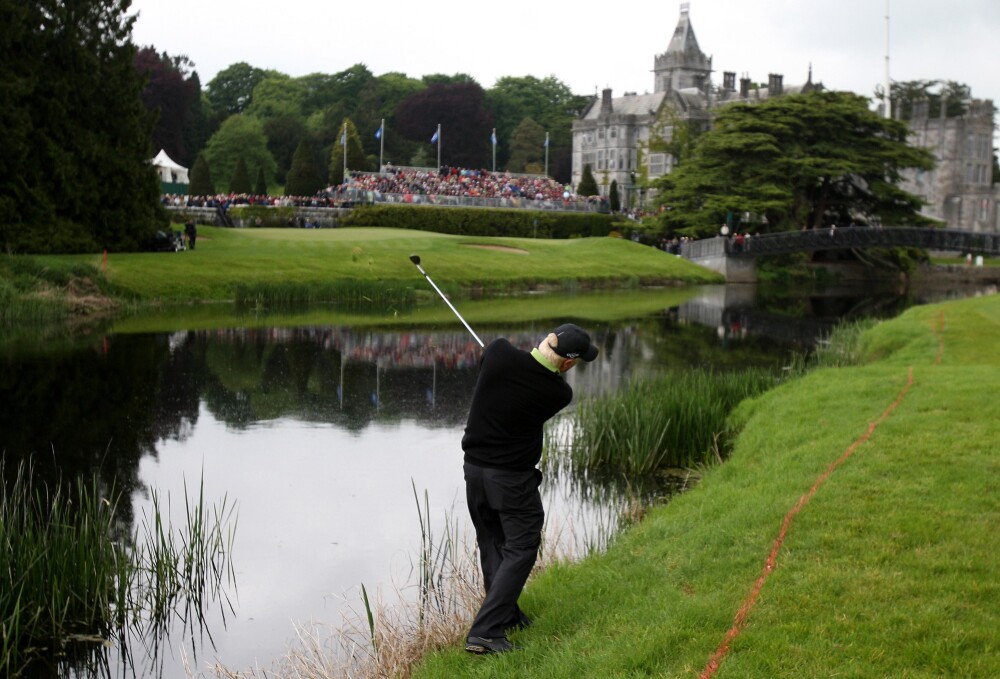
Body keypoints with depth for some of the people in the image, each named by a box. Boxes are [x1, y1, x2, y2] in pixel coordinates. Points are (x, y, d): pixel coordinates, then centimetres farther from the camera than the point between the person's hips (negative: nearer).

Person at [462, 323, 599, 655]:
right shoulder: (559, 393, -17)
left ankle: (505, 615, 30)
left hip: (474, 466, 6)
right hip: (513, 478, -5)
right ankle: (485, 631, -7)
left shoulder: (499, 352, -12)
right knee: (520, 549, 1)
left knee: (491, 544, 18)